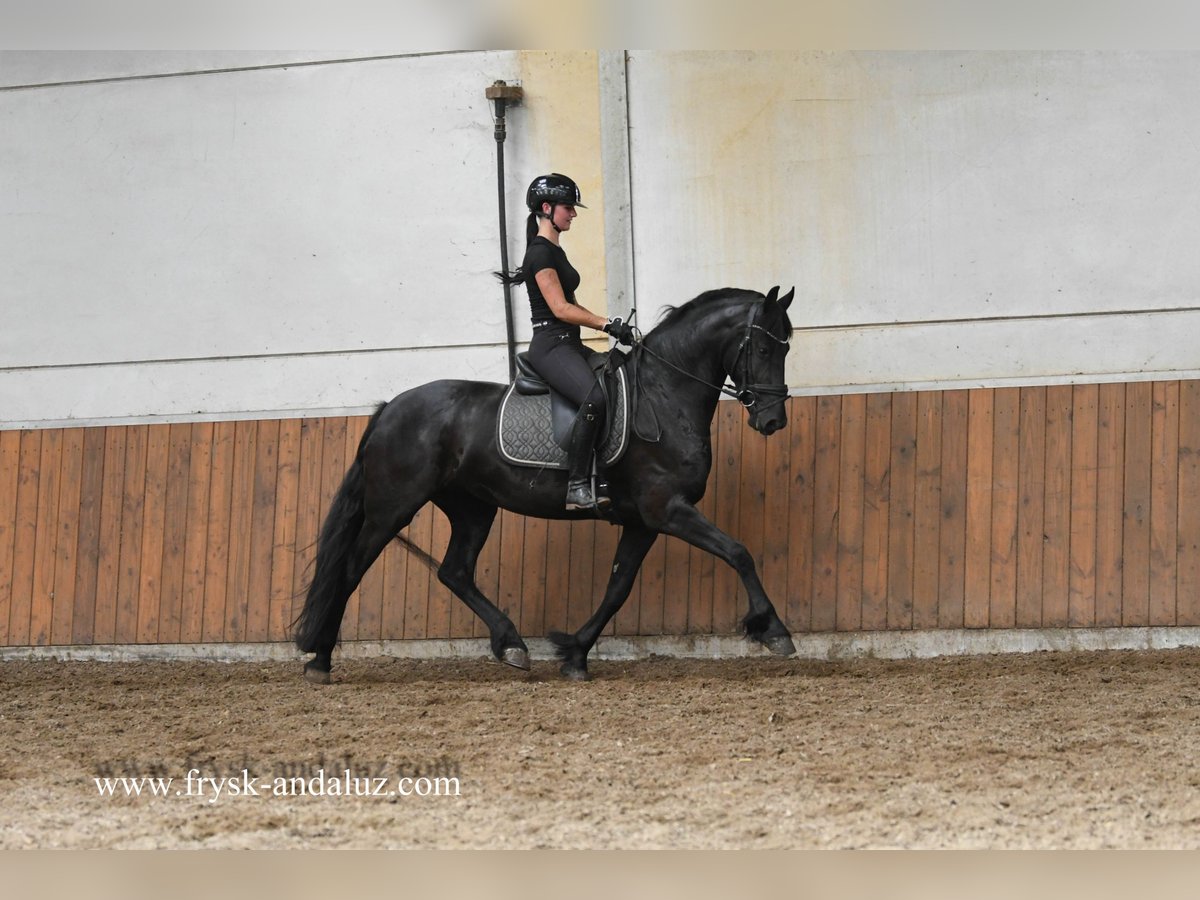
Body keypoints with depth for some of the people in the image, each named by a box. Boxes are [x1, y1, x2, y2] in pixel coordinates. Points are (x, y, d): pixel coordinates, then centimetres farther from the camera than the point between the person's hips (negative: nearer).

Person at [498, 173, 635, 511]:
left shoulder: (554, 251, 20)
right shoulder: (540, 252, -10)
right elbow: (561, 308, -17)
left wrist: (609, 326, 12)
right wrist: (607, 324, -15)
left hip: (570, 345, 11)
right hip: (551, 346, -11)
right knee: (594, 397, -33)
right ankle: (578, 487, -31)